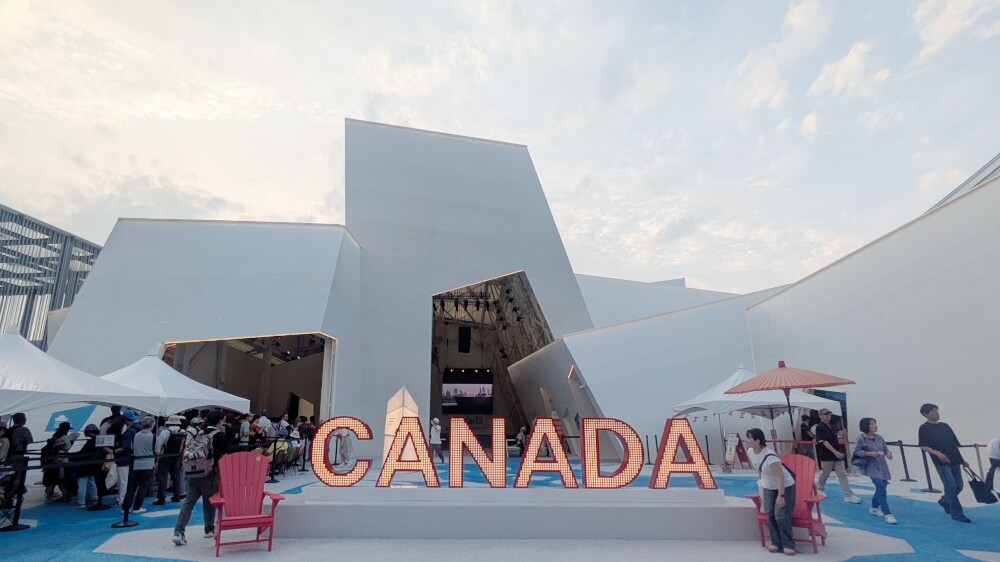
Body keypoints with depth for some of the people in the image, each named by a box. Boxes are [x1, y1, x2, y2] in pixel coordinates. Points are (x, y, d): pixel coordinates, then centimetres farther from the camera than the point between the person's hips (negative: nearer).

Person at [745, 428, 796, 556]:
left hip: (785, 486, -7)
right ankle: (776, 543, 13)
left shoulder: (769, 456, -35)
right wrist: (762, 482, 15)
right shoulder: (750, 452, -11)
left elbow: (781, 476, -32)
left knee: (781, 515, -10)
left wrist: (781, 496, -31)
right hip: (768, 487, 7)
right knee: (770, 514, 3)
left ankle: (788, 545, 3)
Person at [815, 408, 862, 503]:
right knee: (825, 474, 7)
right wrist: (835, 452, -26)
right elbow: (824, 442, -22)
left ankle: (848, 495, 4)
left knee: (842, 475, 3)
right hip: (827, 456, -7)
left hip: (837, 455, 7)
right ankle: (820, 488, 30)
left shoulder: (831, 428, 12)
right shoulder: (820, 428, -14)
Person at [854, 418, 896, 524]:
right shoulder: (861, 438, -10)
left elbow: (886, 448, 11)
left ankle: (874, 508, 34)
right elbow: (856, 451, -10)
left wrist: (888, 453, -11)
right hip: (872, 467, -6)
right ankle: (887, 514, -6)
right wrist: (870, 453, -20)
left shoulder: (879, 437, 7)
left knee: (881, 487, 14)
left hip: (883, 466, 7)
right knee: (881, 489, -12)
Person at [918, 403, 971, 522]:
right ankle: (957, 513, 2)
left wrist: (962, 459, 18)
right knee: (951, 486, -8)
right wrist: (937, 453, -21)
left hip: (955, 461, 7)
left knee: (958, 486, 10)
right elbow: (922, 446, -8)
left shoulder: (945, 426, 14)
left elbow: (954, 444, 19)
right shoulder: (924, 428, -5)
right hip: (941, 462, -7)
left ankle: (944, 501, 34)